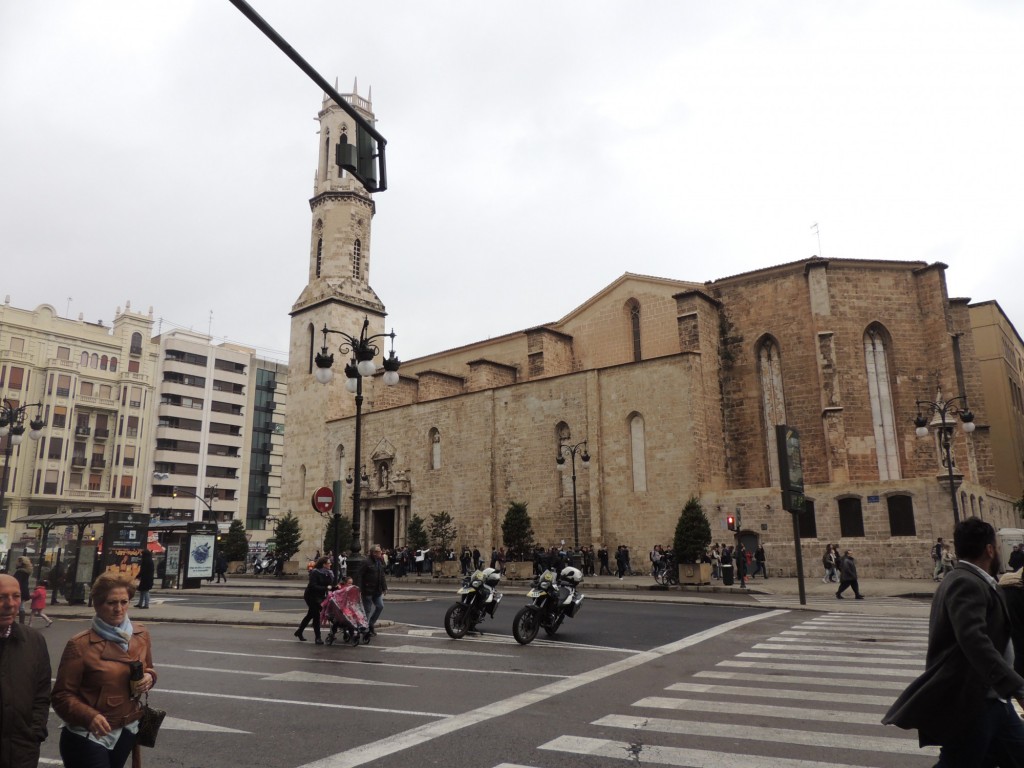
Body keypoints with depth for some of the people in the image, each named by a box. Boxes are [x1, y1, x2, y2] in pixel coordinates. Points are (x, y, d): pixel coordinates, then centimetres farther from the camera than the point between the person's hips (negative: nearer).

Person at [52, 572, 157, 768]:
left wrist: (149, 678, -8)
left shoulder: (141, 635, 0)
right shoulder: (80, 645, -15)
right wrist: (89, 716, -28)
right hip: (88, 737, -5)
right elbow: (62, 695, -13)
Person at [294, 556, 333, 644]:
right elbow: (313, 586, -27)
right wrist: (326, 588, -30)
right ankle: (318, 638, -3)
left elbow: (330, 583, 2)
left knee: (310, 614, 18)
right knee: (316, 615, -9)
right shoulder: (315, 573, -19)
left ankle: (299, 632, 35)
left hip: (318, 596, 8)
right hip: (311, 596, -8)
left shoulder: (325, 573, 3)